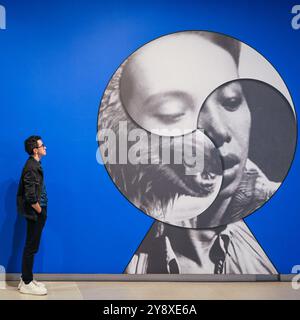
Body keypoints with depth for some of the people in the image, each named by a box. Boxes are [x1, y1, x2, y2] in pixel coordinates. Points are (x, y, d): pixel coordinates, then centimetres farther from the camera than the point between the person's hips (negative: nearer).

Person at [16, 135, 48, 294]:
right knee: (31, 247, 0)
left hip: (36, 213, 9)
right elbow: (30, 197, -25)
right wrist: (40, 212, -13)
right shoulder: (31, 167, -20)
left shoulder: (35, 164, 11)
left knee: (31, 247, 16)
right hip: (34, 213, -9)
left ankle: (27, 279, 27)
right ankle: (27, 284, 12)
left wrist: (41, 211, 14)